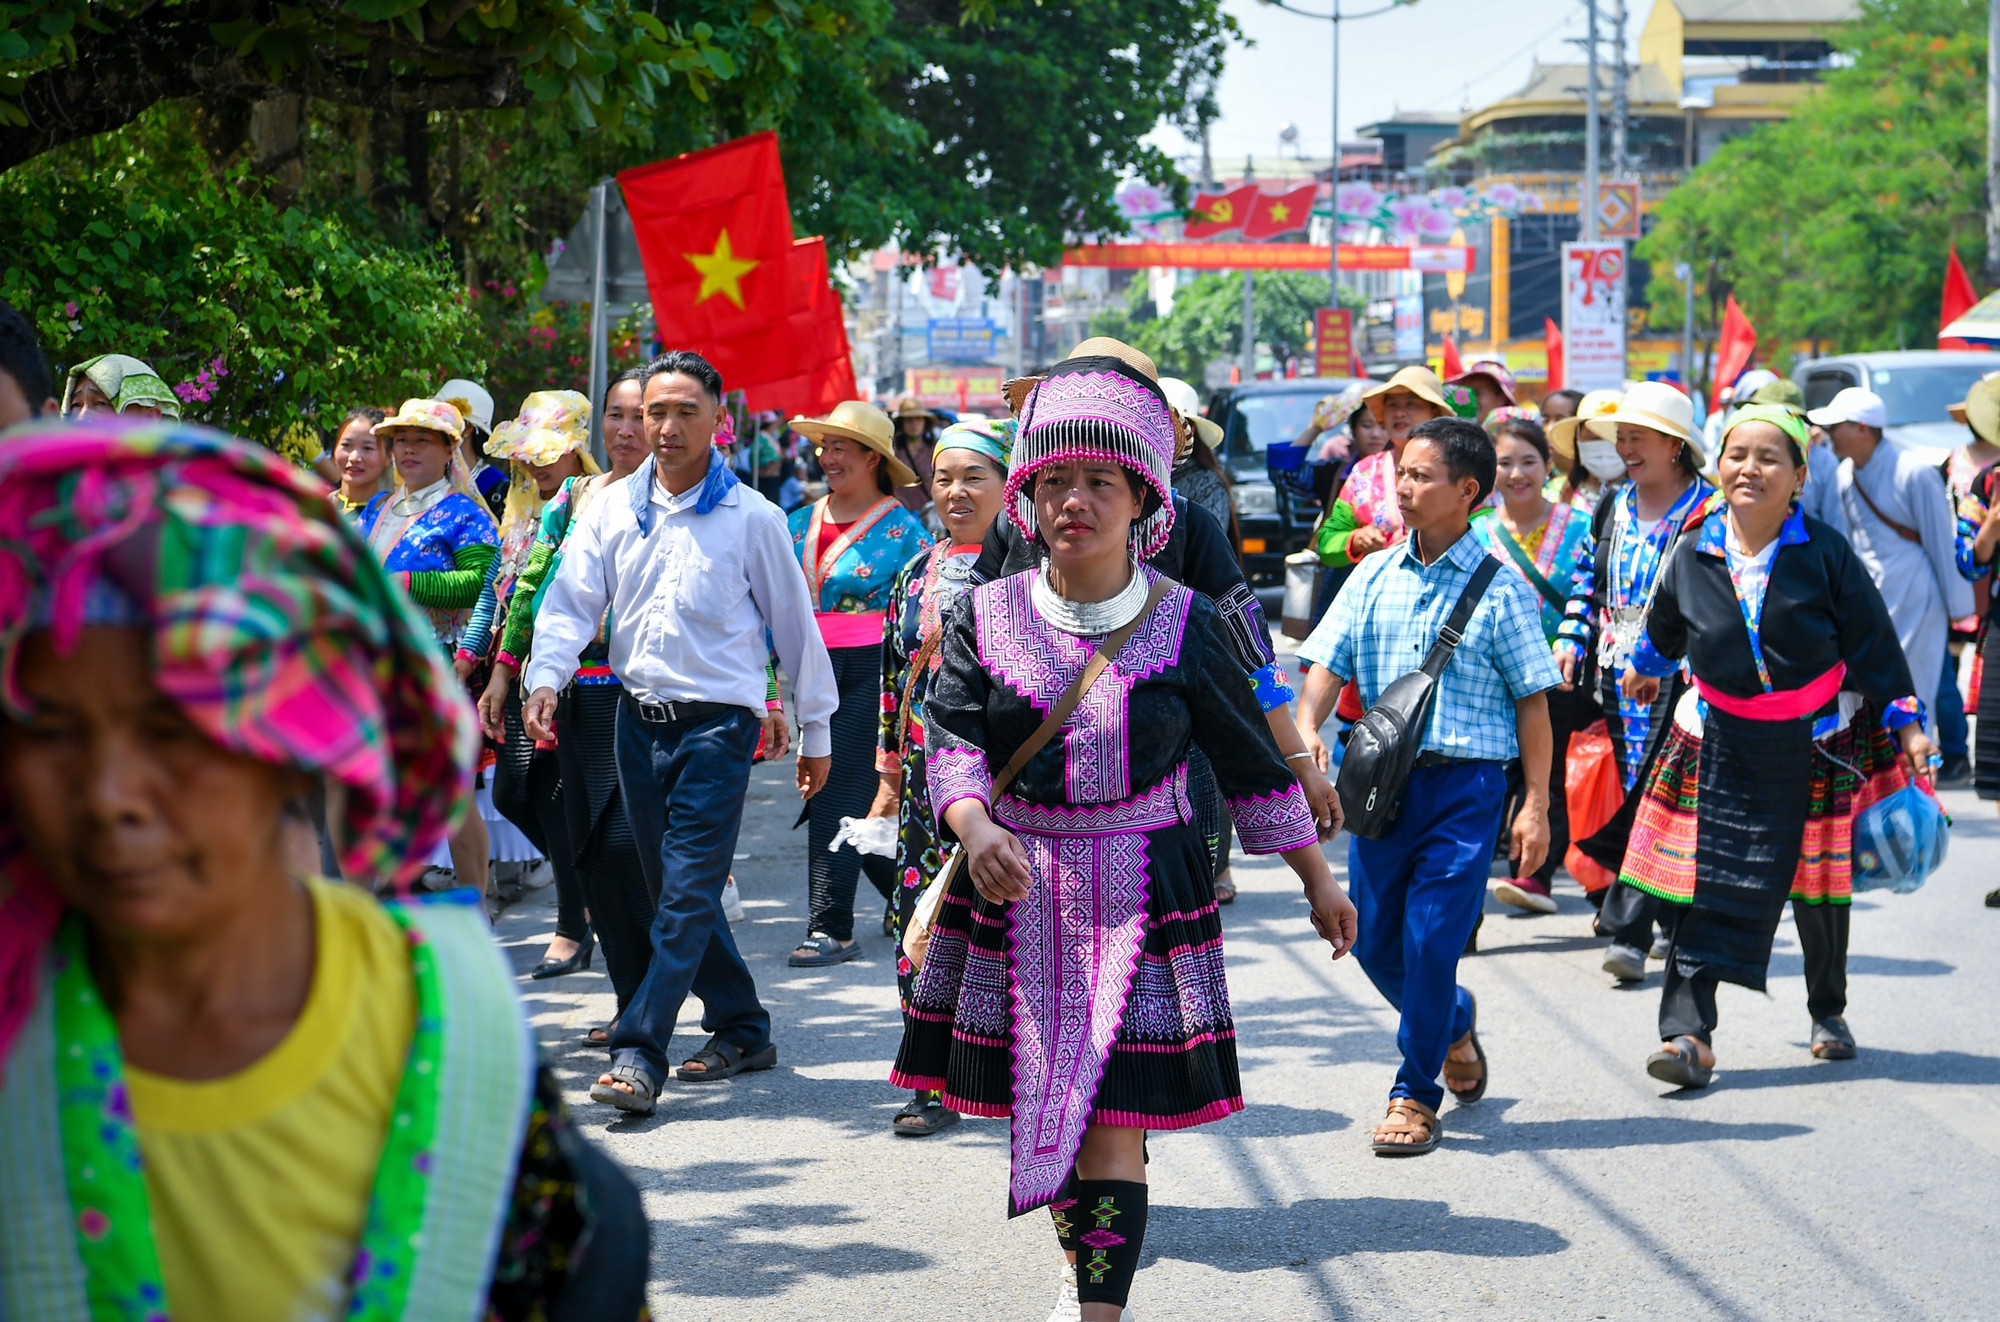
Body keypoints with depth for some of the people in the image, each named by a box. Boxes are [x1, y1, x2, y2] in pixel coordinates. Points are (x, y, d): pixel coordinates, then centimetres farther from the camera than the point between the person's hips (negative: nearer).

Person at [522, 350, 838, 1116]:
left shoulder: (750, 517, -2)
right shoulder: (613, 509, 7)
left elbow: (793, 622, 5)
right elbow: (570, 600, 2)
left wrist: (815, 729, 8)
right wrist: (545, 677, -17)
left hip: (718, 722, -5)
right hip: (639, 719, 5)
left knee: (689, 892, -12)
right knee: (670, 887, 11)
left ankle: (639, 1052, -16)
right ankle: (741, 1029, 24)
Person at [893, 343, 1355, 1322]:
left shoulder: (1183, 625, -2)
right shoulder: (984, 617, 1)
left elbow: (1252, 763, 7)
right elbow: (951, 742, -9)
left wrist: (1316, 879, 12)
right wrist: (975, 830, -29)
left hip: (1141, 897, -2)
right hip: (1014, 892, 2)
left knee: (1113, 1118, -9)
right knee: (1040, 1105, 12)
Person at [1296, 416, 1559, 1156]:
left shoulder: (1498, 588, -2)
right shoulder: (1375, 577, 9)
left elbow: (1531, 700, -1)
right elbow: (1329, 661, 6)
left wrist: (1535, 805, -4)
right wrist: (1307, 728, -14)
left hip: (1466, 782, -4)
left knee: (1431, 939, -7)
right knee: (1374, 939, 8)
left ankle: (1416, 1095, 7)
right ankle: (1453, 1023, 37)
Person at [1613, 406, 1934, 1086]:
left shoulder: (1826, 553, -11)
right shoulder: (1693, 555, -4)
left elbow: (1873, 643, -6)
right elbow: (1666, 624, 18)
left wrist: (1906, 723, -8)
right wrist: (1643, 665, 34)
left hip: (1818, 741, -1)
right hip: (1722, 741, 1)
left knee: (1819, 882, 11)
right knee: (1706, 883, -9)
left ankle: (1828, 1011, 33)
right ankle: (1688, 1031, -12)